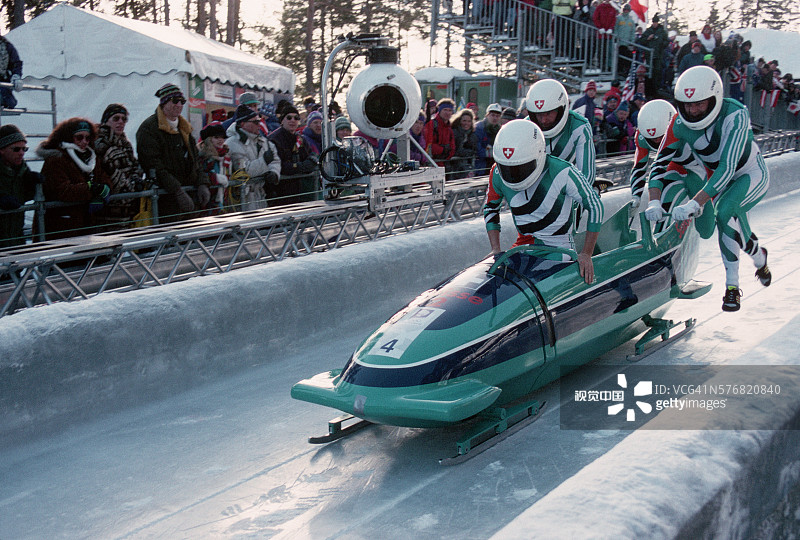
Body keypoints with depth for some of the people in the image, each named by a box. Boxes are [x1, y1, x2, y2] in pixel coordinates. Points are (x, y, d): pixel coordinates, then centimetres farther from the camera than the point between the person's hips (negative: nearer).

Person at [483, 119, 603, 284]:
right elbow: (490, 209, 9)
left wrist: (586, 254, -9)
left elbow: (595, 206, -8)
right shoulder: (498, 173, -10)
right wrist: (496, 251, -2)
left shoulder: (563, 173, -22)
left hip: (559, 248, -4)